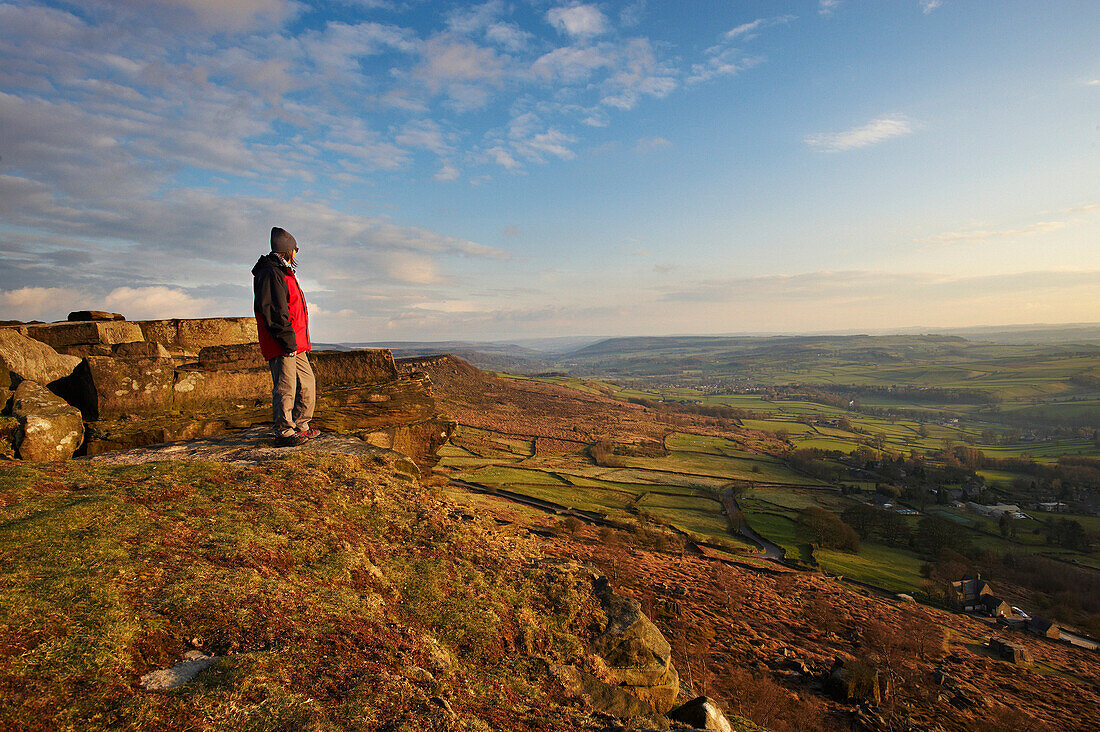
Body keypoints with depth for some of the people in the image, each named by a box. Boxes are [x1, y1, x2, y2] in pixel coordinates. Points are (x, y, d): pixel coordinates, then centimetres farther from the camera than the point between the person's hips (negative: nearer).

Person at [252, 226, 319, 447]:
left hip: (295, 344, 11)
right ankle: (284, 433, -1)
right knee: (285, 387, -7)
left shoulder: (283, 272, 23)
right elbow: (275, 312, -19)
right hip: (281, 346, -11)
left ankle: (301, 427, 24)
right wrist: (288, 341, -21)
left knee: (307, 382, 14)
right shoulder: (270, 273, -11)